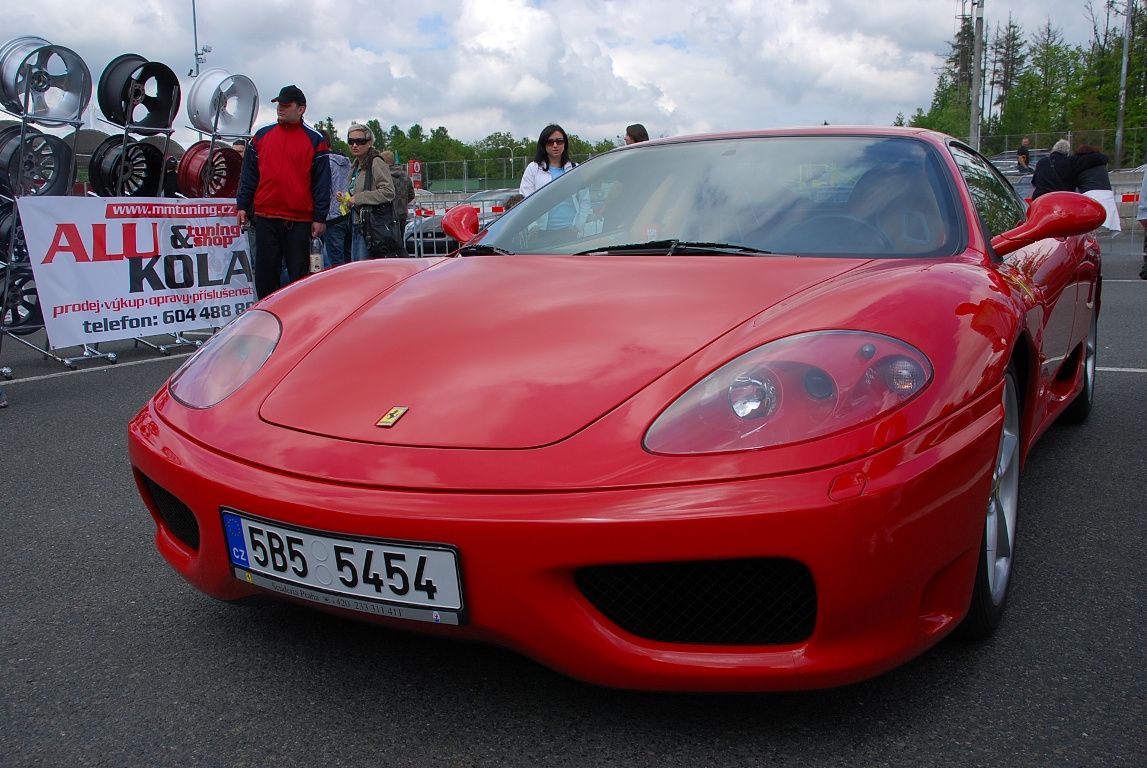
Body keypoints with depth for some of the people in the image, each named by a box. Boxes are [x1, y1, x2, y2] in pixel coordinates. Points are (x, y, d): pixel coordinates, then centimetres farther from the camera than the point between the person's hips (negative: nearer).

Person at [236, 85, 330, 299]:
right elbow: (249, 174, 14)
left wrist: (320, 217, -5)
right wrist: (243, 205, 7)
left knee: (299, 273, 2)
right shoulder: (262, 135, 11)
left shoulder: (314, 140, 2)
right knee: (265, 272, 6)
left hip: (299, 220, -3)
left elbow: (322, 181, 0)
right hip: (265, 218, 3)